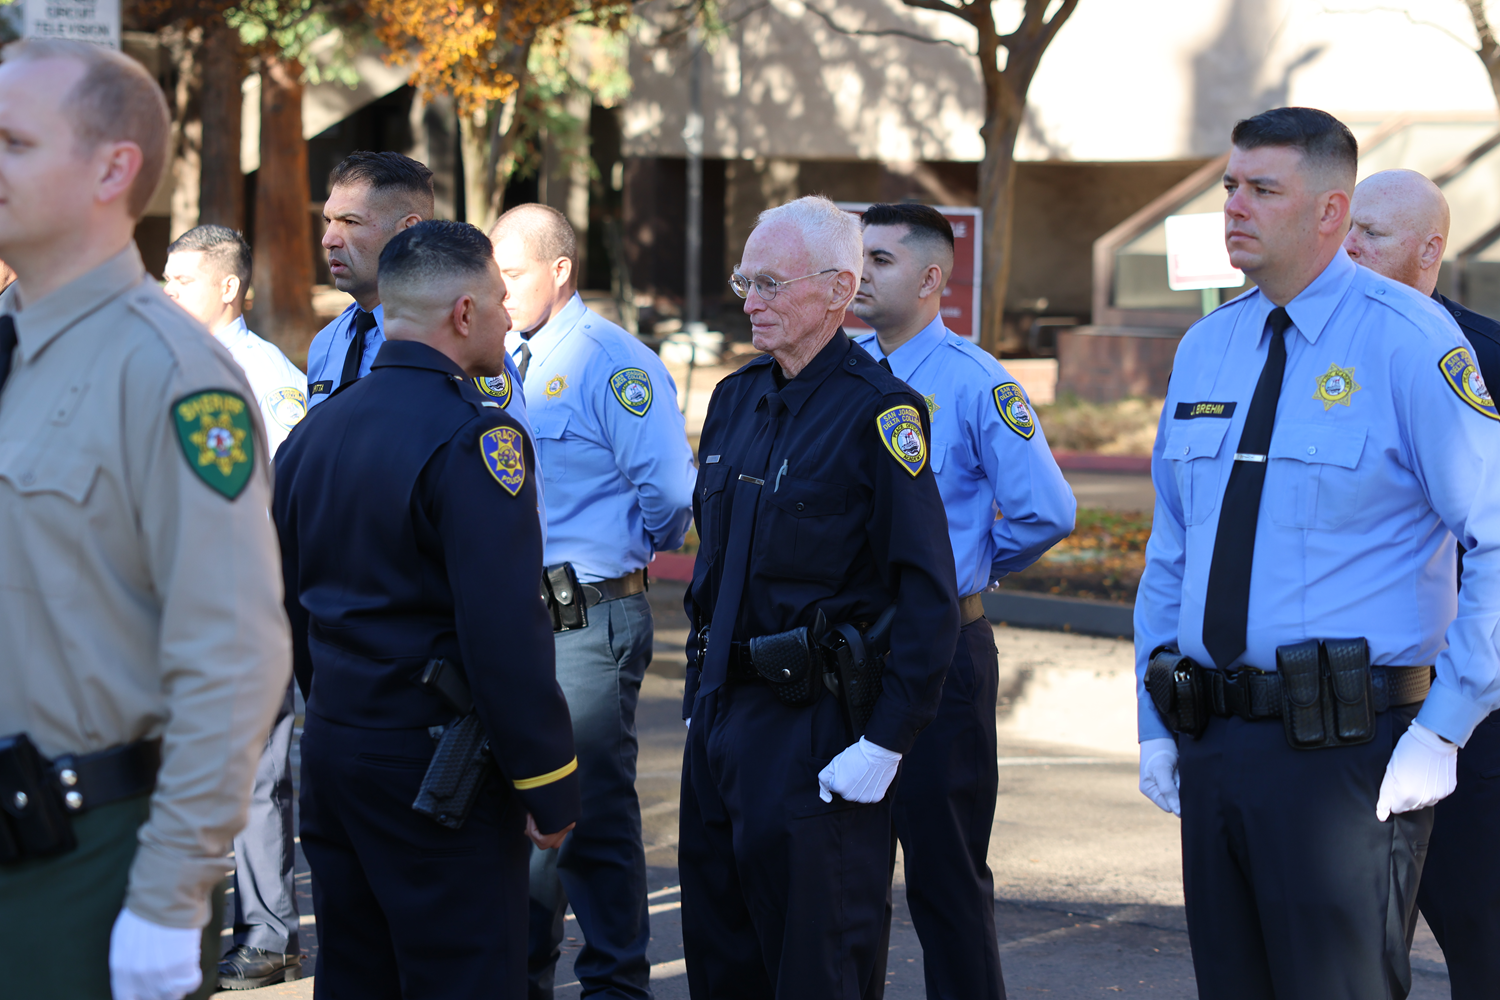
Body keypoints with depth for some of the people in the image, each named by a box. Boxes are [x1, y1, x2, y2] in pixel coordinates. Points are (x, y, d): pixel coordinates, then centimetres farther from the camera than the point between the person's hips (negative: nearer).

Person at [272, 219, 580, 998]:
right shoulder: (473, 437, -16)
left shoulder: (315, 430, 10)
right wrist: (549, 787, -16)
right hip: (435, 762, -8)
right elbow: (505, 635, -21)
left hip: (330, 750, 8)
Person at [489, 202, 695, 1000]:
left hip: (588, 621, -8)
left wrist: (635, 555, 0)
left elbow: (669, 492, -14)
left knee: (592, 811, -4)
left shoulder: (613, 362, -11)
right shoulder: (504, 360, 13)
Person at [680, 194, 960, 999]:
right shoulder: (735, 399, 11)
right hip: (719, 721, 8)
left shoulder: (879, 411, -13)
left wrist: (885, 743, -18)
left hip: (816, 727, -8)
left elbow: (930, 598, -16)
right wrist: (700, 701, 18)